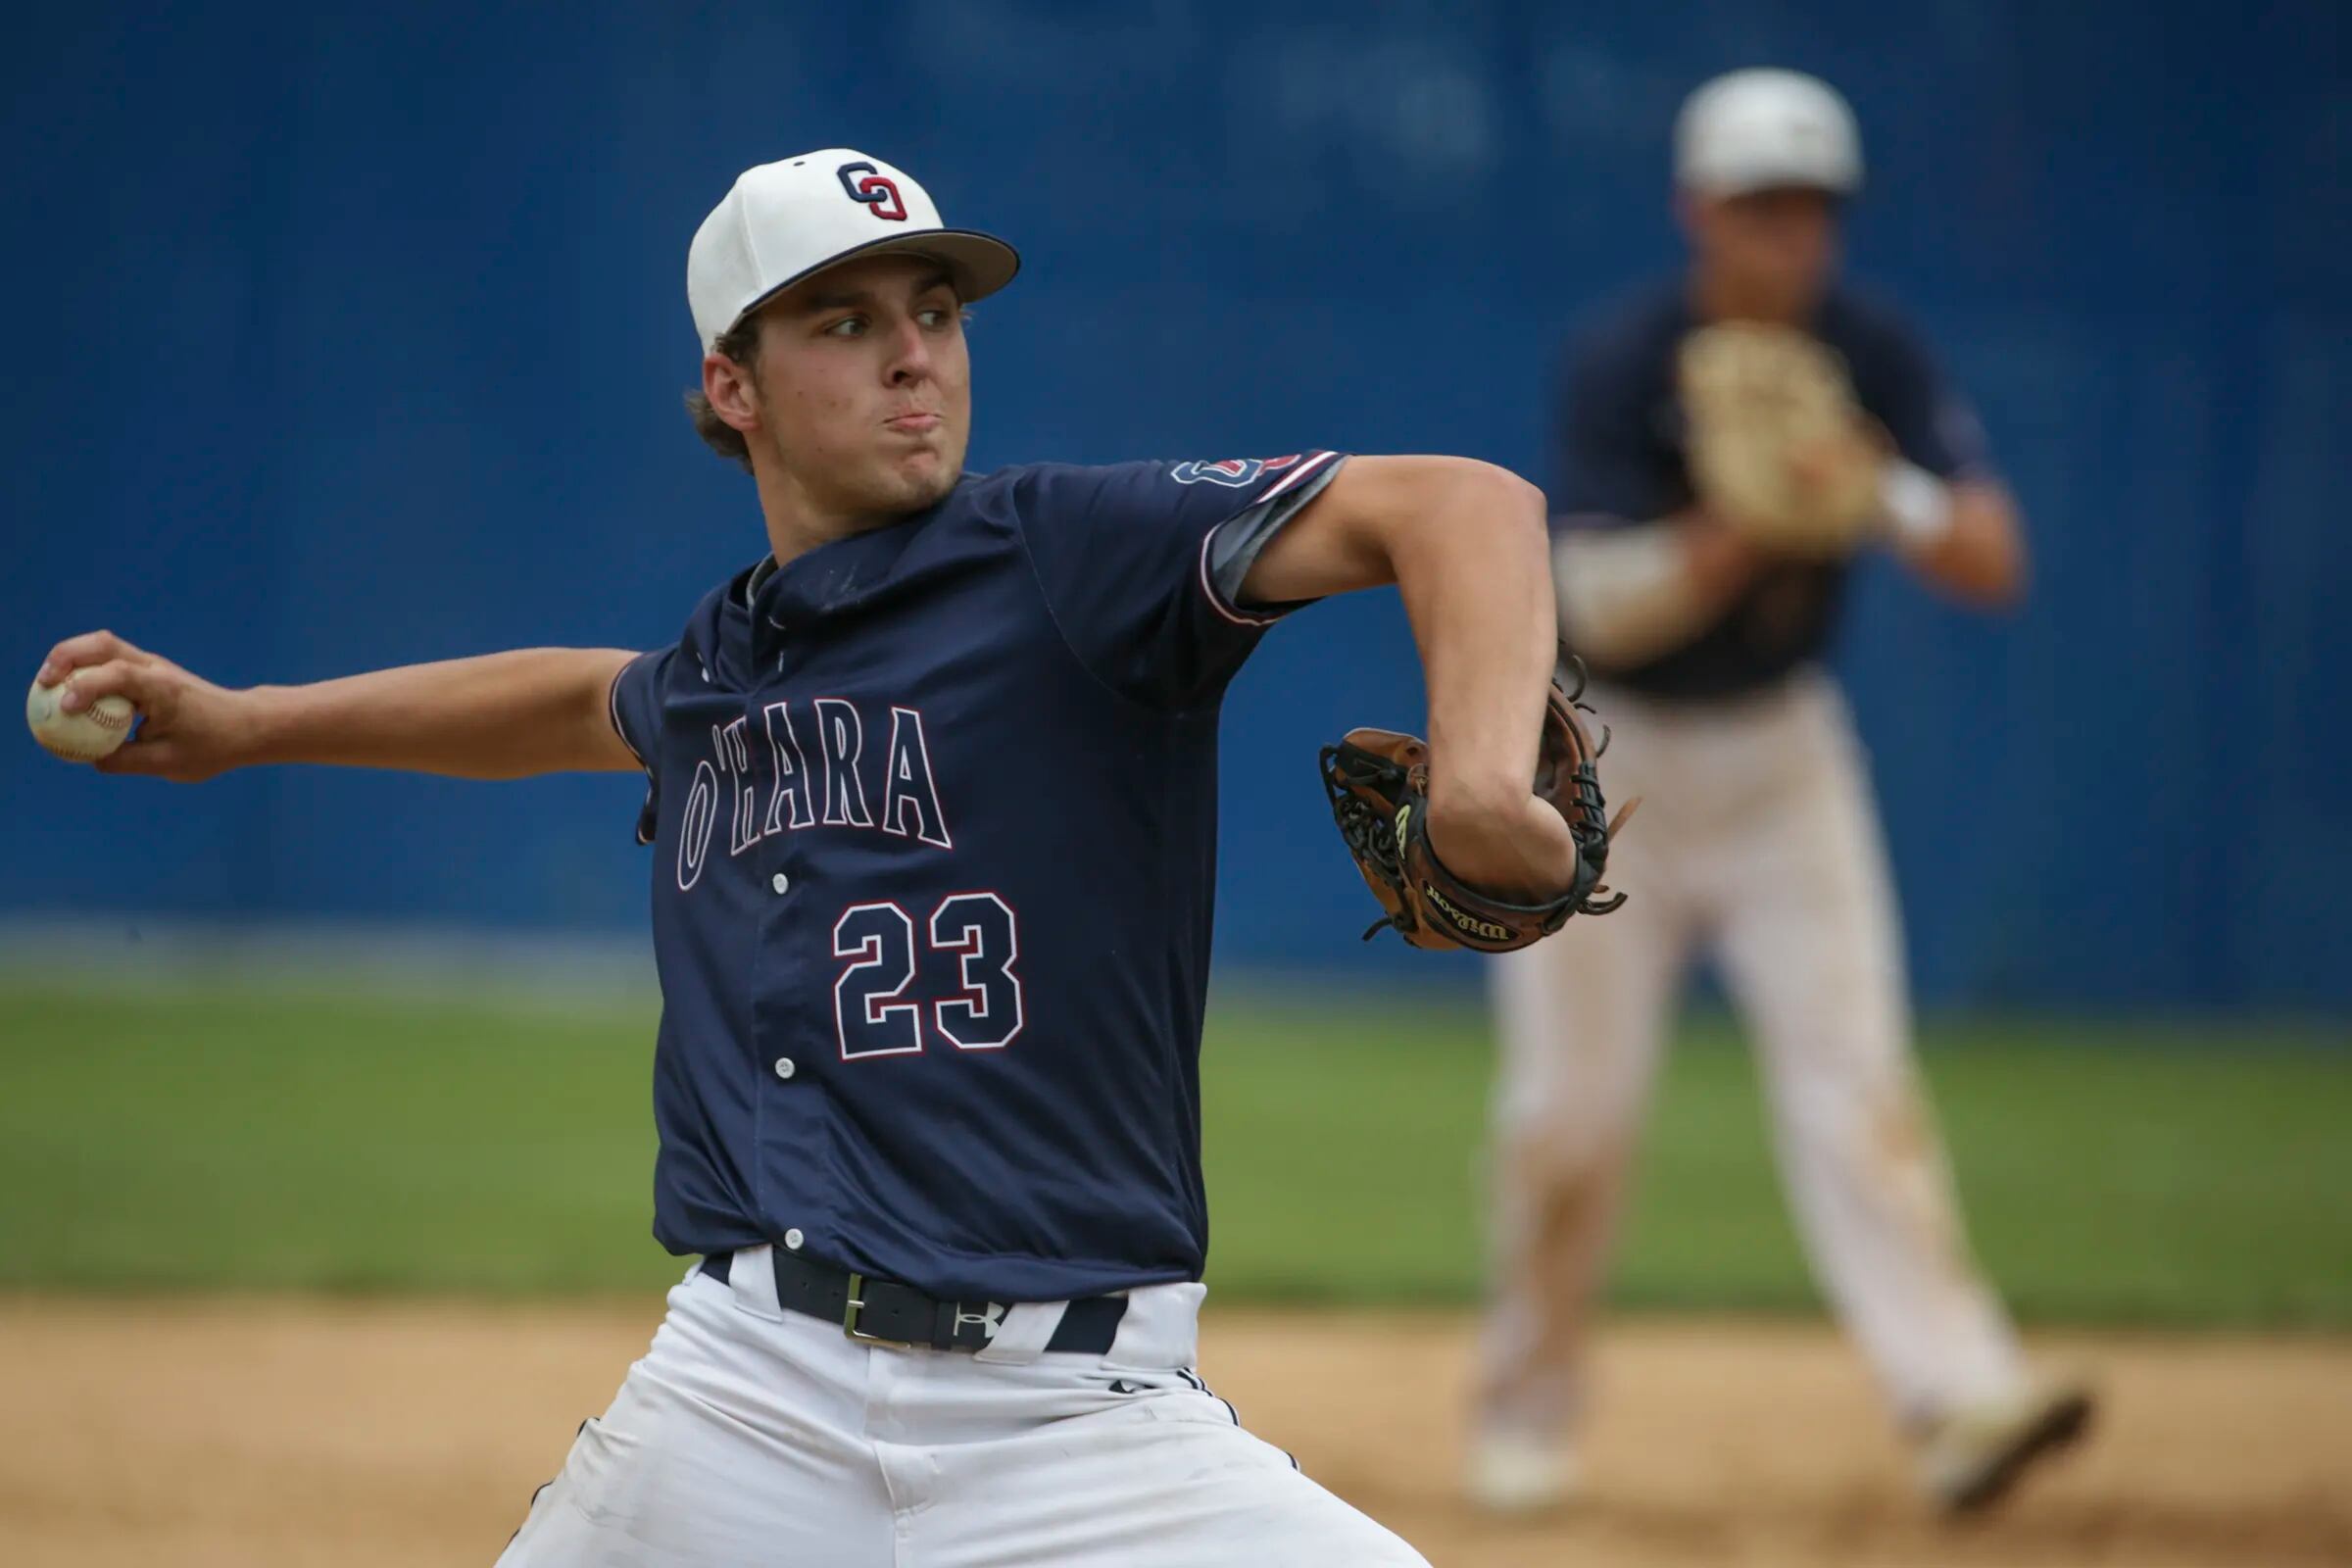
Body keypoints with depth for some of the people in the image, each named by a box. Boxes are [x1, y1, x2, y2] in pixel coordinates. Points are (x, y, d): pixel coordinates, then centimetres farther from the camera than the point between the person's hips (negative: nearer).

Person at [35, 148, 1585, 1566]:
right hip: (748, 1389, 4)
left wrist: (1480, 772, -35)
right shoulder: (717, 665, 14)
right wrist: (237, 723, 42)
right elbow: (591, 703, 40)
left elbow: (1458, 505, -16)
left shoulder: (1074, 557, -4)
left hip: (1077, 1420, -4)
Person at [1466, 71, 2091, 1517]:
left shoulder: (1869, 354, -9)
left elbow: (1994, 565, -17)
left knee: (1854, 1071, -11)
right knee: (1574, 1106, 0)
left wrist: (1883, 493, -37)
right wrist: (1748, 521, -39)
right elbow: (1601, 612, -25)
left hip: (1783, 754, 2)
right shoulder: (1623, 366, -18)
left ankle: (1962, 1397, -25)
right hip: (1609, 758, -2)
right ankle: (1527, 1420, 19)